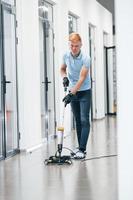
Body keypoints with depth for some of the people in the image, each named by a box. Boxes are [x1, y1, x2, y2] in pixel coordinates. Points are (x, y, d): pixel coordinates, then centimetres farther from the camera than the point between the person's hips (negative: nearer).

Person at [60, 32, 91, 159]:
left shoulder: (85, 58, -21)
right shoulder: (66, 56, -4)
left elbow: (82, 78, -25)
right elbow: (62, 69, 15)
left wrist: (71, 94, -30)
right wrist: (64, 77, -8)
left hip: (84, 92, -5)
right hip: (73, 92, 5)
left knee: (84, 120, -11)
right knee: (77, 120, 11)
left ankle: (82, 150, -14)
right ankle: (80, 146, 19)